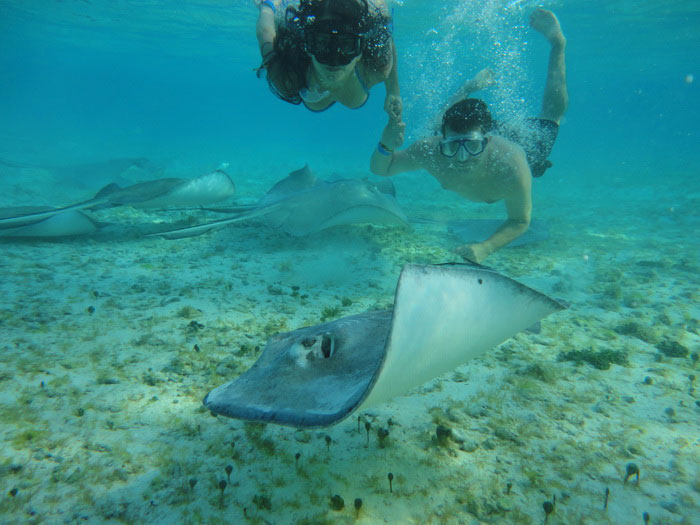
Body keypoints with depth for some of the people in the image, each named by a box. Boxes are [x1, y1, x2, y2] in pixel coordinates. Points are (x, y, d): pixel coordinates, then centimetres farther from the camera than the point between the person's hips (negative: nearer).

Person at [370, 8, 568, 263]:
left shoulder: (512, 167, -48)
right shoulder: (430, 151, -42)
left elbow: (520, 222, -33)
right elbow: (379, 169, -28)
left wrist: (485, 248, -52)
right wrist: (385, 145, -51)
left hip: (525, 145, -1)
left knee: (551, 114, 29)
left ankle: (557, 44, 38)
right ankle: (473, 86, 52)